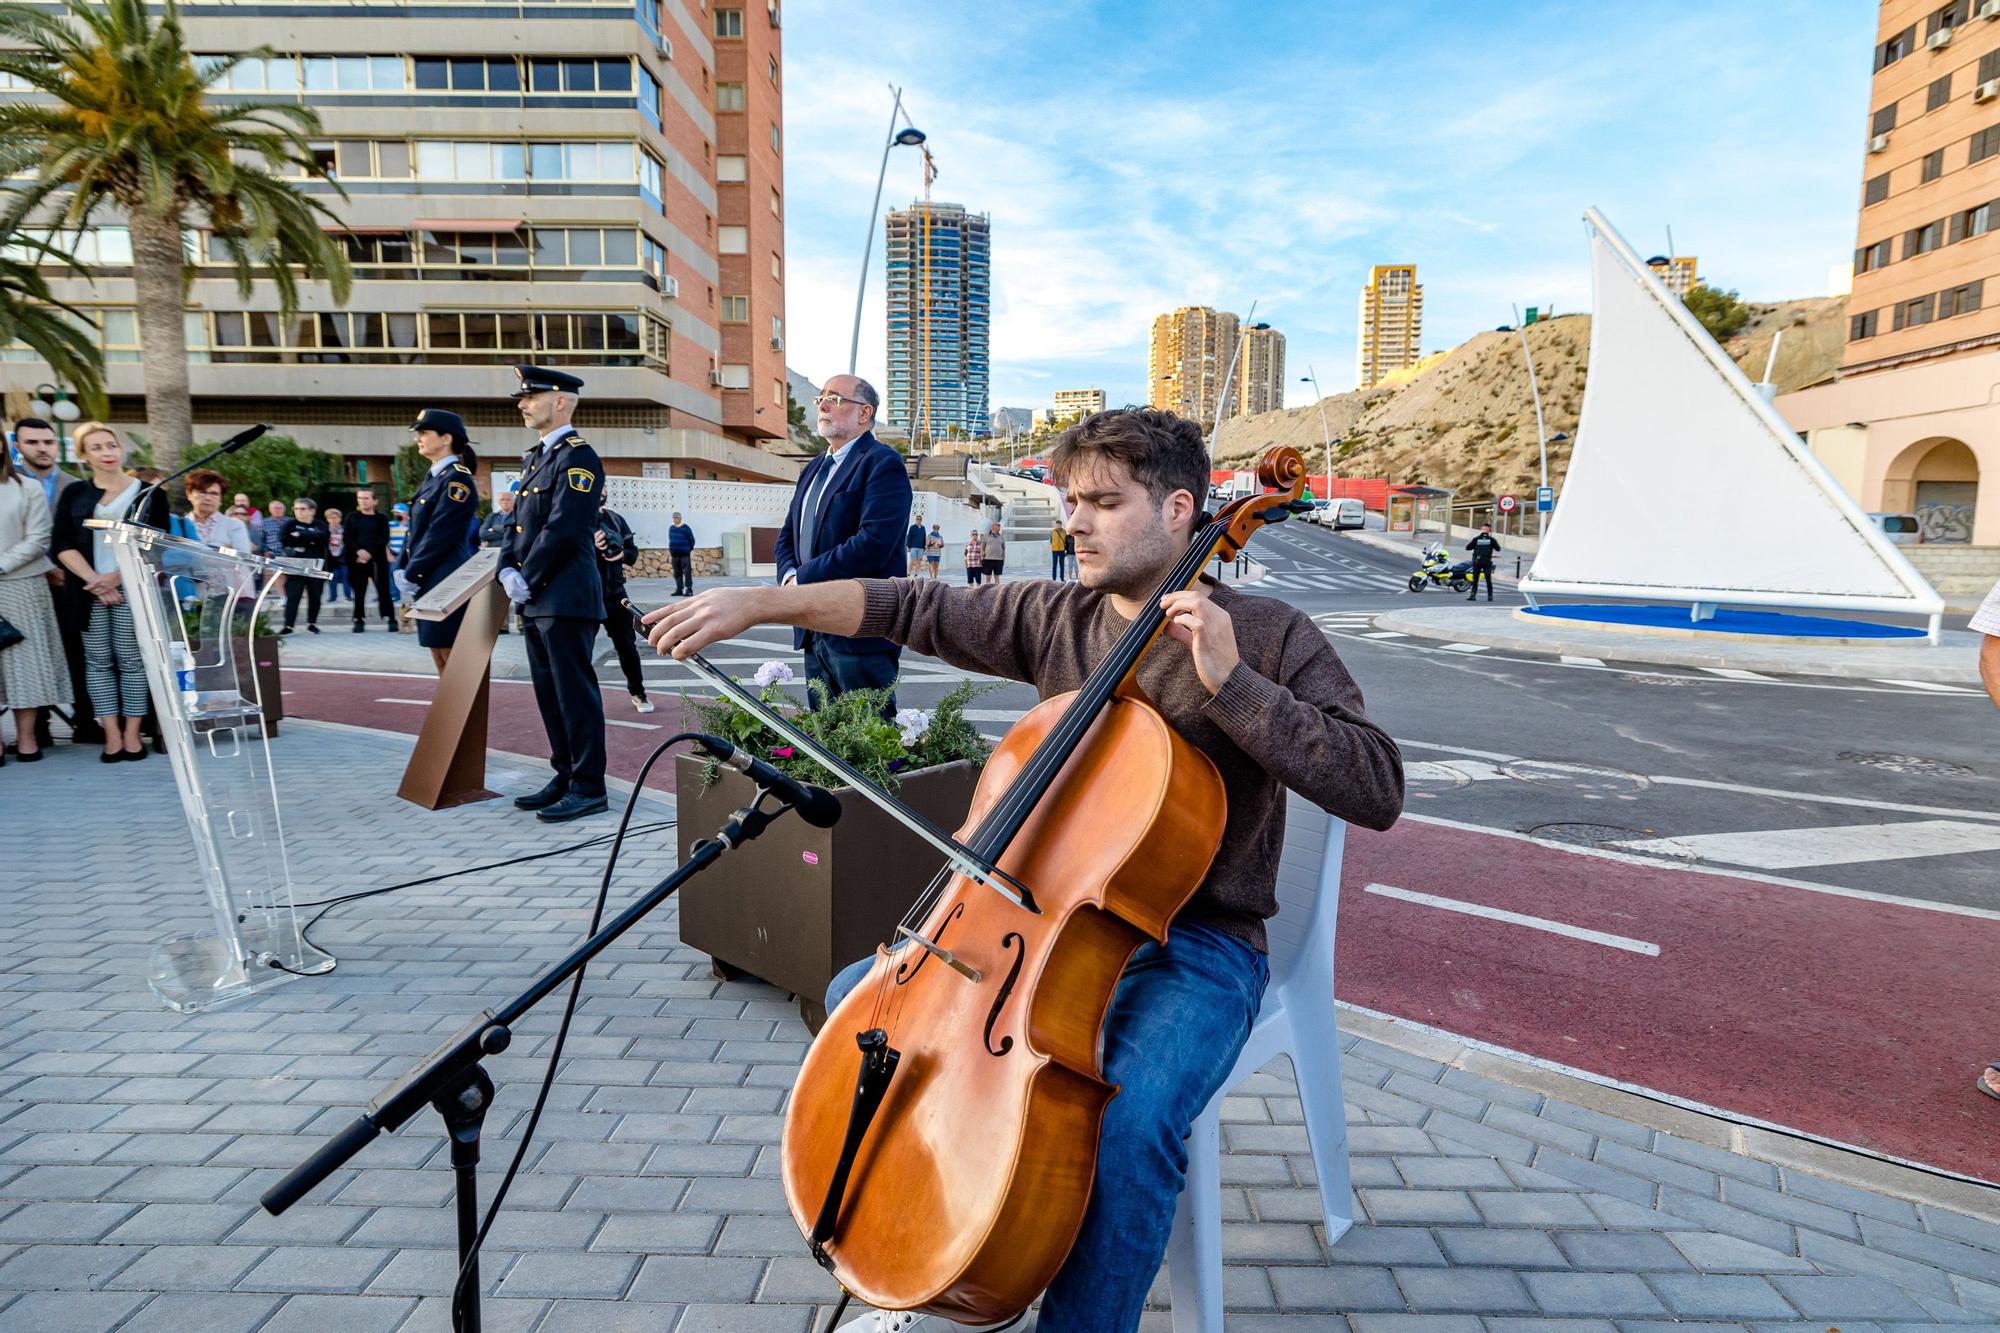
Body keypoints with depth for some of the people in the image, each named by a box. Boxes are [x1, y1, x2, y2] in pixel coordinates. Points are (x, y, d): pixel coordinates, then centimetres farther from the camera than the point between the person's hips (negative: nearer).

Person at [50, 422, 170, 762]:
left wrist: (118, 576, -12)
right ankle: (111, 735, 5)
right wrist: (95, 580, -11)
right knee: (98, 661, 2)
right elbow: (63, 546, 4)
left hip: (132, 590, -2)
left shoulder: (149, 493, 5)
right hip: (89, 590, 2)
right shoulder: (74, 494, 11)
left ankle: (132, 734, 3)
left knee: (132, 660, -2)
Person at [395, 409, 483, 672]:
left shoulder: (457, 479, -12)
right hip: (428, 580, 9)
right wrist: (401, 569, 8)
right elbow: (416, 530, 18)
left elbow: (441, 535, -17)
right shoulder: (433, 477, 16)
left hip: (447, 580, -9)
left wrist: (411, 575, -14)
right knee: (439, 653, 12)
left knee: (453, 656, -5)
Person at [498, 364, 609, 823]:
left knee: (575, 692, -4)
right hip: (535, 600, 10)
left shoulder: (578, 457, -10)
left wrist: (529, 580, -12)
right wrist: (507, 570, 4)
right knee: (549, 693, 13)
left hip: (565, 597, -9)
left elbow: (562, 530, -17)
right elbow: (518, 522, 19)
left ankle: (589, 788, 3)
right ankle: (565, 777, 23)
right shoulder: (535, 457, 19)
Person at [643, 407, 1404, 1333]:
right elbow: (914, 610, 2)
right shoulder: (1054, 616, 3)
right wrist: (759, 603, -6)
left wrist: (1229, 681, -26)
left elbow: (1377, 791, -18)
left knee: (1131, 1126, -32)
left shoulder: (1269, 637, -9)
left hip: (1197, 945, -5)